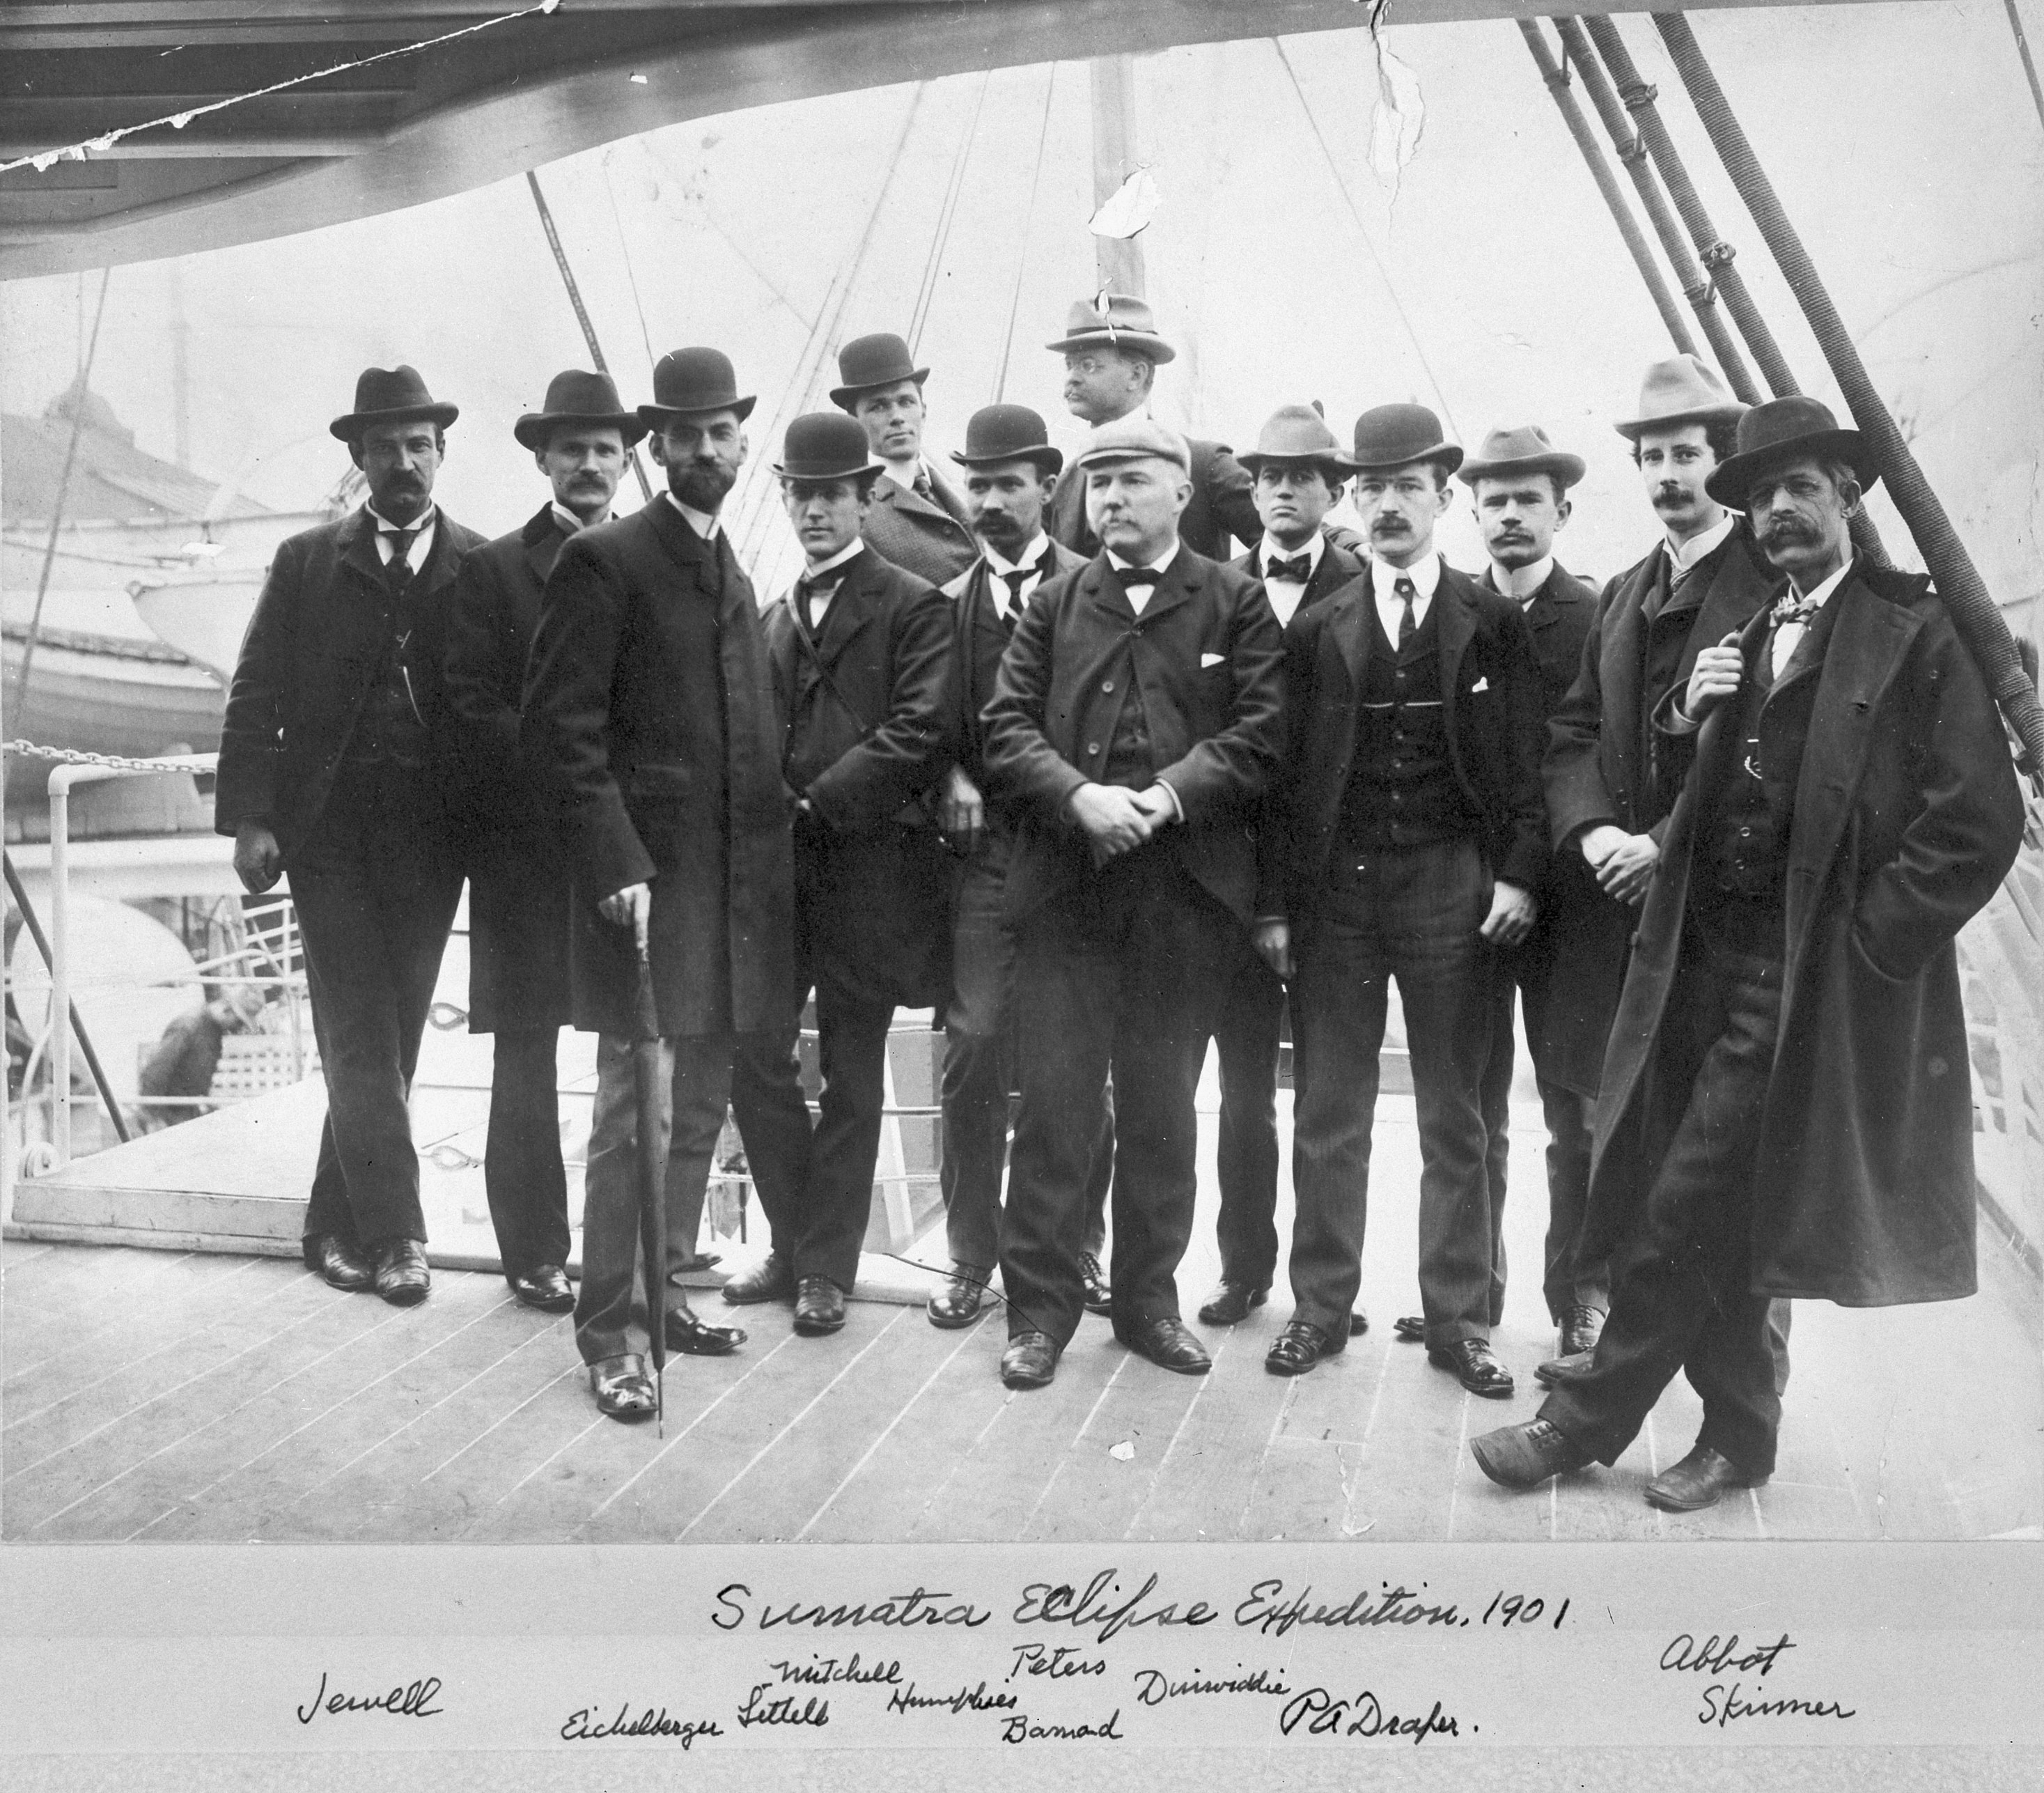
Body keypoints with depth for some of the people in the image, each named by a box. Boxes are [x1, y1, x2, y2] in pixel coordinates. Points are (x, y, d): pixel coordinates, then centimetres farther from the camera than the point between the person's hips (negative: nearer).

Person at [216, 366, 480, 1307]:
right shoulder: (307, 562, 6)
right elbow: (256, 697, 4)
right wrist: (250, 816, -6)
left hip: (428, 840, 1)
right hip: (328, 833, 0)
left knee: (389, 1041, 6)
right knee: (361, 1042, -5)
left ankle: (335, 1225, 20)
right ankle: (393, 1233, 2)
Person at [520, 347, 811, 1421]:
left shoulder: (732, 573, 18)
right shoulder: (603, 561, -6)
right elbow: (562, 730, -13)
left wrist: (769, 865, 11)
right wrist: (618, 867, -20)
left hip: (737, 887, 8)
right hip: (648, 880, -7)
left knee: (702, 1104, 14)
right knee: (637, 1111, -3)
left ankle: (661, 1292, 28)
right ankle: (608, 1333, 9)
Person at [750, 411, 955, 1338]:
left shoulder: (912, 607, -1)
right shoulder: (777, 614, 19)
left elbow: (919, 732, -12)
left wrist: (815, 802, -15)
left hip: (865, 871, -5)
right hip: (777, 868, 5)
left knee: (851, 1080, 4)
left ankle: (826, 1266, 14)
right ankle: (791, 1245, 20)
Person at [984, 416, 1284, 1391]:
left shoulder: (1235, 602, 7)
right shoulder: (1054, 602, 11)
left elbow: (1259, 732, -3)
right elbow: (1007, 726, 3)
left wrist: (1170, 794, -17)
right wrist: (1080, 797, -14)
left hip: (1187, 890, 0)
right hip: (1064, 885, 1)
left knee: (1162, 1107, 9)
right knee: (1053, 1102, 1)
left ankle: (1149, 1298, 23)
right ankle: (1040, 1305, 13)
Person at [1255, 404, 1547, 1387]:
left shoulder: (1494, 622, 6)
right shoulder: (1317, 630, 7)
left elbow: (1525, 760, 3)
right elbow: (1288, 771, 5)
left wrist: (1518, 872, -9)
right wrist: (1275, 902, 0)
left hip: (1450, 892, -1)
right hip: (1333, 891, 1)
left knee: (1455, 1116, 6)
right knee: (1327, 1114, 6)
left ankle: (1458, 1319, 17)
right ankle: (1320, 1306, 18)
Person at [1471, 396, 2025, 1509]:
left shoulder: (1918, 635, -4)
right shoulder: (1738, 636, 16)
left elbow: (1979, 825, -11)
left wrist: (1859, 949, -12)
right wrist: (1686, 721, -2)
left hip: (1801, 985, -6)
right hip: (1701, 960, 6)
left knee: (1684, 1219, -4)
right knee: (1706, 1221, 11)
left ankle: (1590, 1421, 11)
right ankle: (1739, 1434, 27)